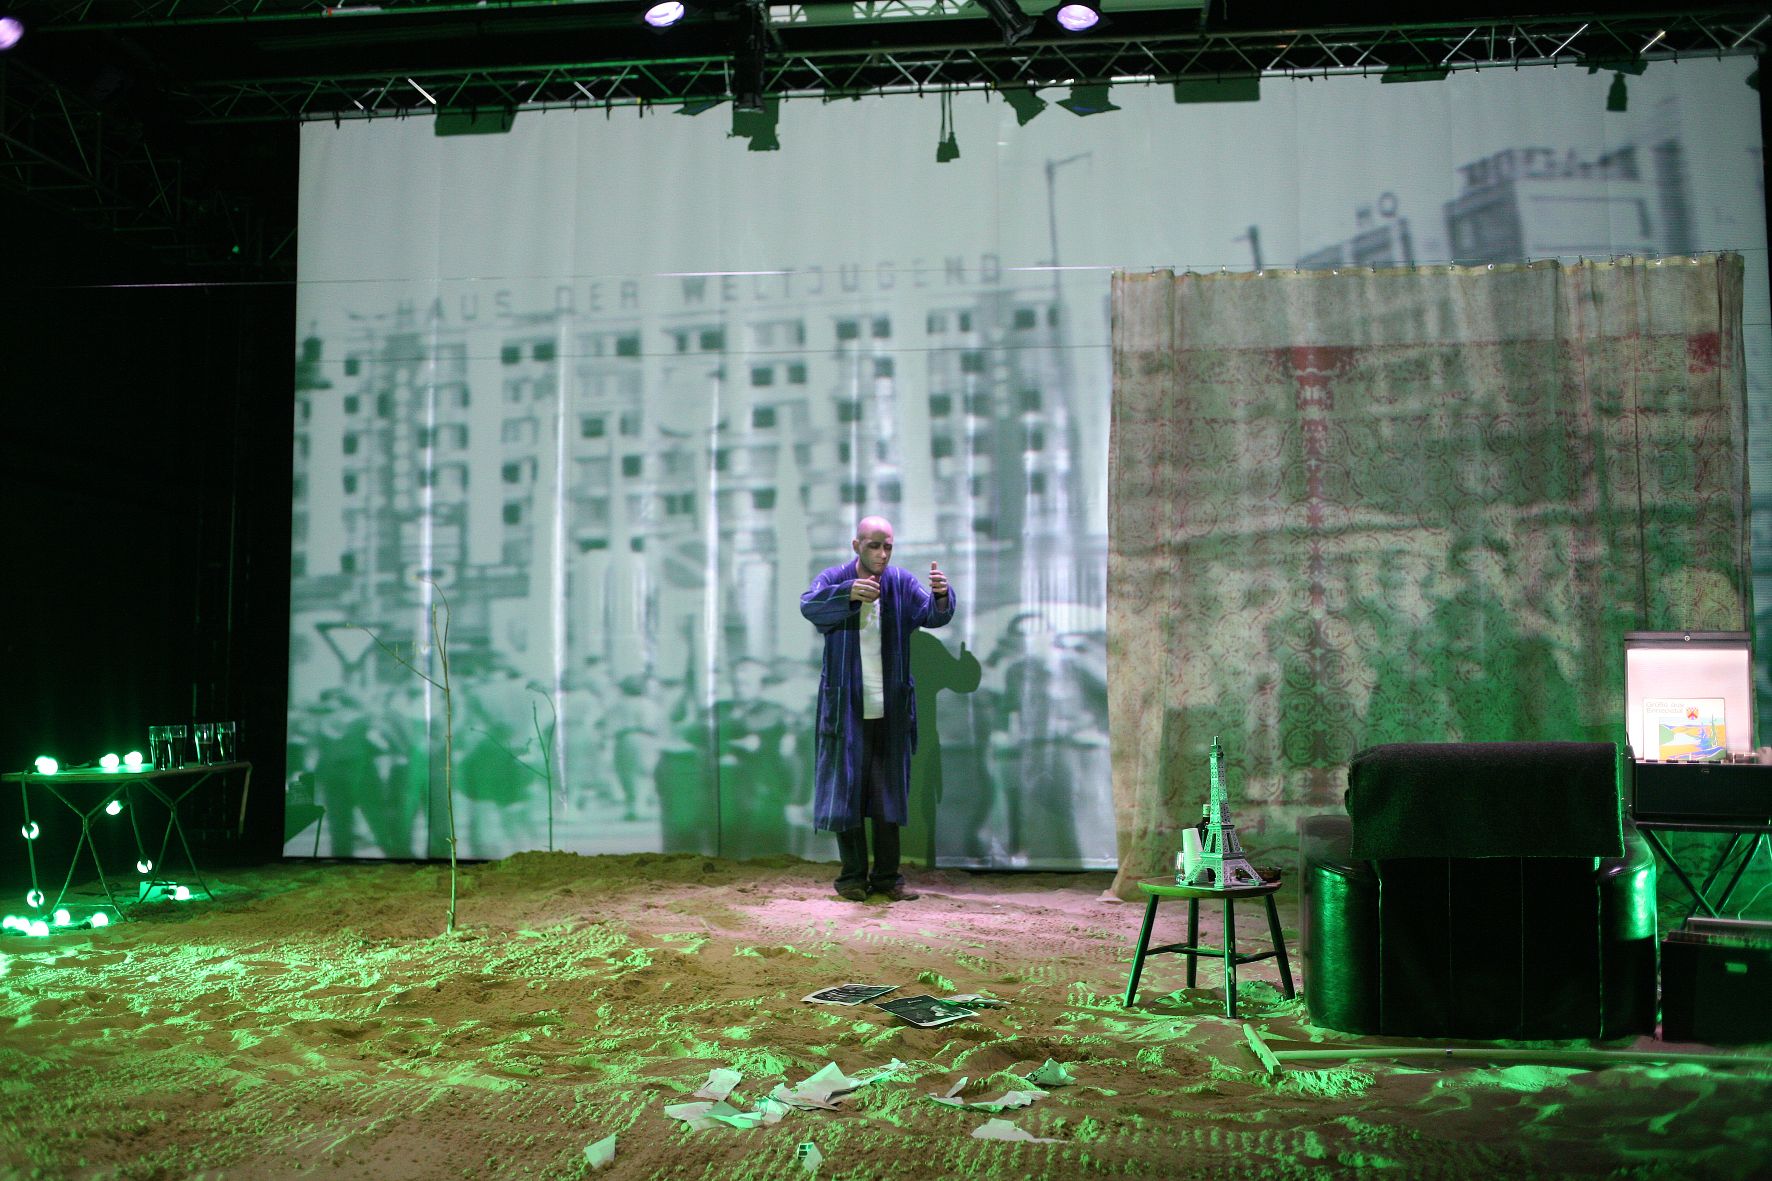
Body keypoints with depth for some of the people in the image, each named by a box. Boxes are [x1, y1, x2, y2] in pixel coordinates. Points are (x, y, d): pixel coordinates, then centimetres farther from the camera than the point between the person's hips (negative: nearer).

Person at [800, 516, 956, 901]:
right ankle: (852, 876, 13)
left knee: (889, 794, 8)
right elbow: (809, 606, -23)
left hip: (891, 710, 2)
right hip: (846, 708, -2)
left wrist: (941, 596, -34)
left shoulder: (901, 583, 2)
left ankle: (887, 875, 17)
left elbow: (932, 615, -11)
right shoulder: (834, 580, -4)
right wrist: (848, 593, -42)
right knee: (846, 789, 2)